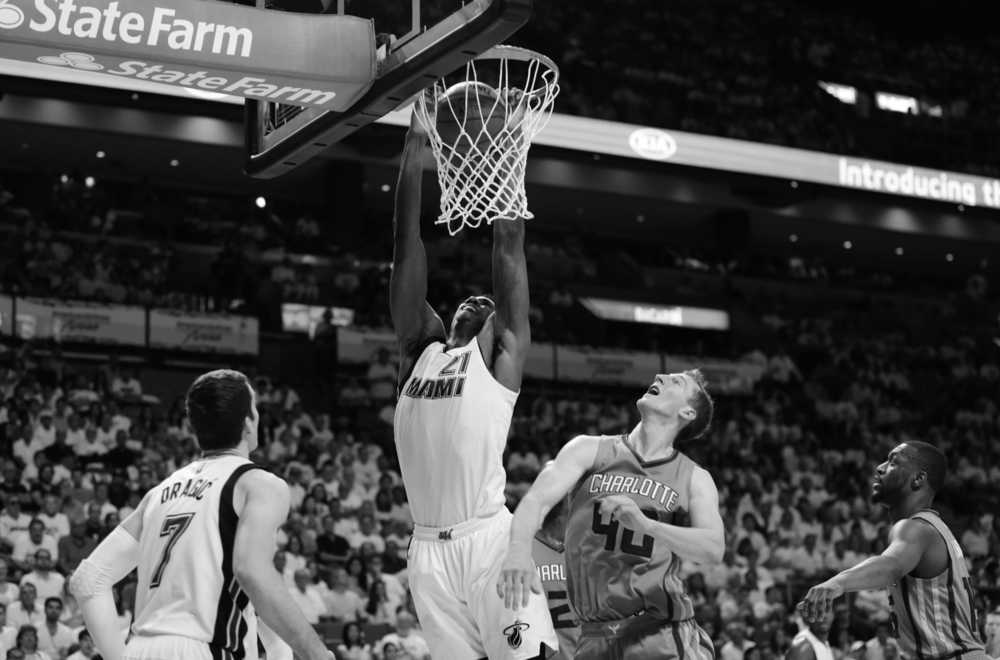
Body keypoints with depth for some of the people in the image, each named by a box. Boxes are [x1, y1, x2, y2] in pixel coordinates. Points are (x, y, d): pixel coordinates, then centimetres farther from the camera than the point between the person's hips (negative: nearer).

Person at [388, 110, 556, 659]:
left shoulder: (503, 351, 10)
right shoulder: (420, 348, 20)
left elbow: (510, 244, 7)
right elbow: (407, 242, 17)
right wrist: (414, 144, 14)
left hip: (488, 537, -4)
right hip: (428, 547, 4)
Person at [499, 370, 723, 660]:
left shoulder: (695, 479, 6)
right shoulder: (590, 450, 6)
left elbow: (714, 549, -11)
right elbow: (537, 499, -9)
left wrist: (644, 523, -28)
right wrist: (519, 550, -31)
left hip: (664, 634, -1)